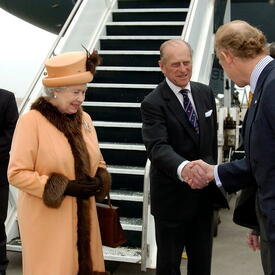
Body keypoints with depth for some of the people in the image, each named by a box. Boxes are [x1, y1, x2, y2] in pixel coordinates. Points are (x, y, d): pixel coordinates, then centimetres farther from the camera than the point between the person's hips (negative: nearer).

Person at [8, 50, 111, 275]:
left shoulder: (84, 118, 6)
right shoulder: (31, 121, -13)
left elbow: (96, 160, 16)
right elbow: (17, 173, -14)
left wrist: (99, 179, -6)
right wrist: (64, 187, -19)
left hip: (83, 217, 6)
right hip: (48, 221, -5)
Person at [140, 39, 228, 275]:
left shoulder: (205, 93, 4)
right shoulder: (153, 103, -15)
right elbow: (158, 147, -29)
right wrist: (183, 168, -48)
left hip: (204, 193, 5)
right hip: (172, 197, -5)